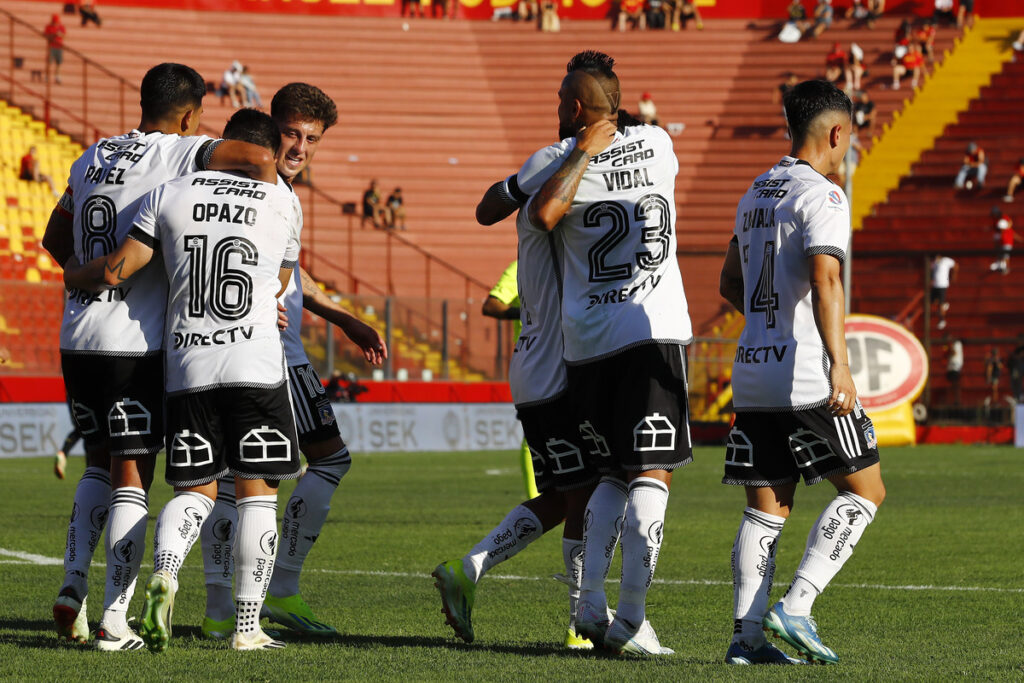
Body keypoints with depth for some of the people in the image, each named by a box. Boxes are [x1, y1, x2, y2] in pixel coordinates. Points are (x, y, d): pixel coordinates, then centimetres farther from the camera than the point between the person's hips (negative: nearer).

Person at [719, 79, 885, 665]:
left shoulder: (756, 194, 17)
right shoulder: (822, 196, -9)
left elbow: (731, 283, 26)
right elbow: (824, 279, -22)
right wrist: (839, 363, -26)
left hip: (752, 373, 8)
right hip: (806, 375, -8)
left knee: (766, 509, 8)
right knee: (864, 490, 2)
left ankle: (747, 632, -1)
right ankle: (795, 608, -8)